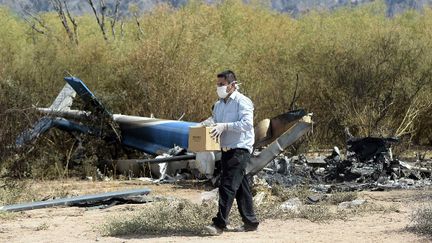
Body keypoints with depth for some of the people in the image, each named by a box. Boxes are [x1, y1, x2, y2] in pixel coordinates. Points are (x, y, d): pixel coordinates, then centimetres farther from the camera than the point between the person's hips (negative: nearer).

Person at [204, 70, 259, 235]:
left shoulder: (242, 102, -10)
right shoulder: (218, 105, 15)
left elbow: (247, 123, -22)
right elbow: (215, 124, 23)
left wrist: (225, 126, -28)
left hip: (240, 149, -8)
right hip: (226, 150, 8)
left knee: (228, 186, -13)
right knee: (240, 187, 12)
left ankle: (219, 224, -14)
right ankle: (250, 222, 18)